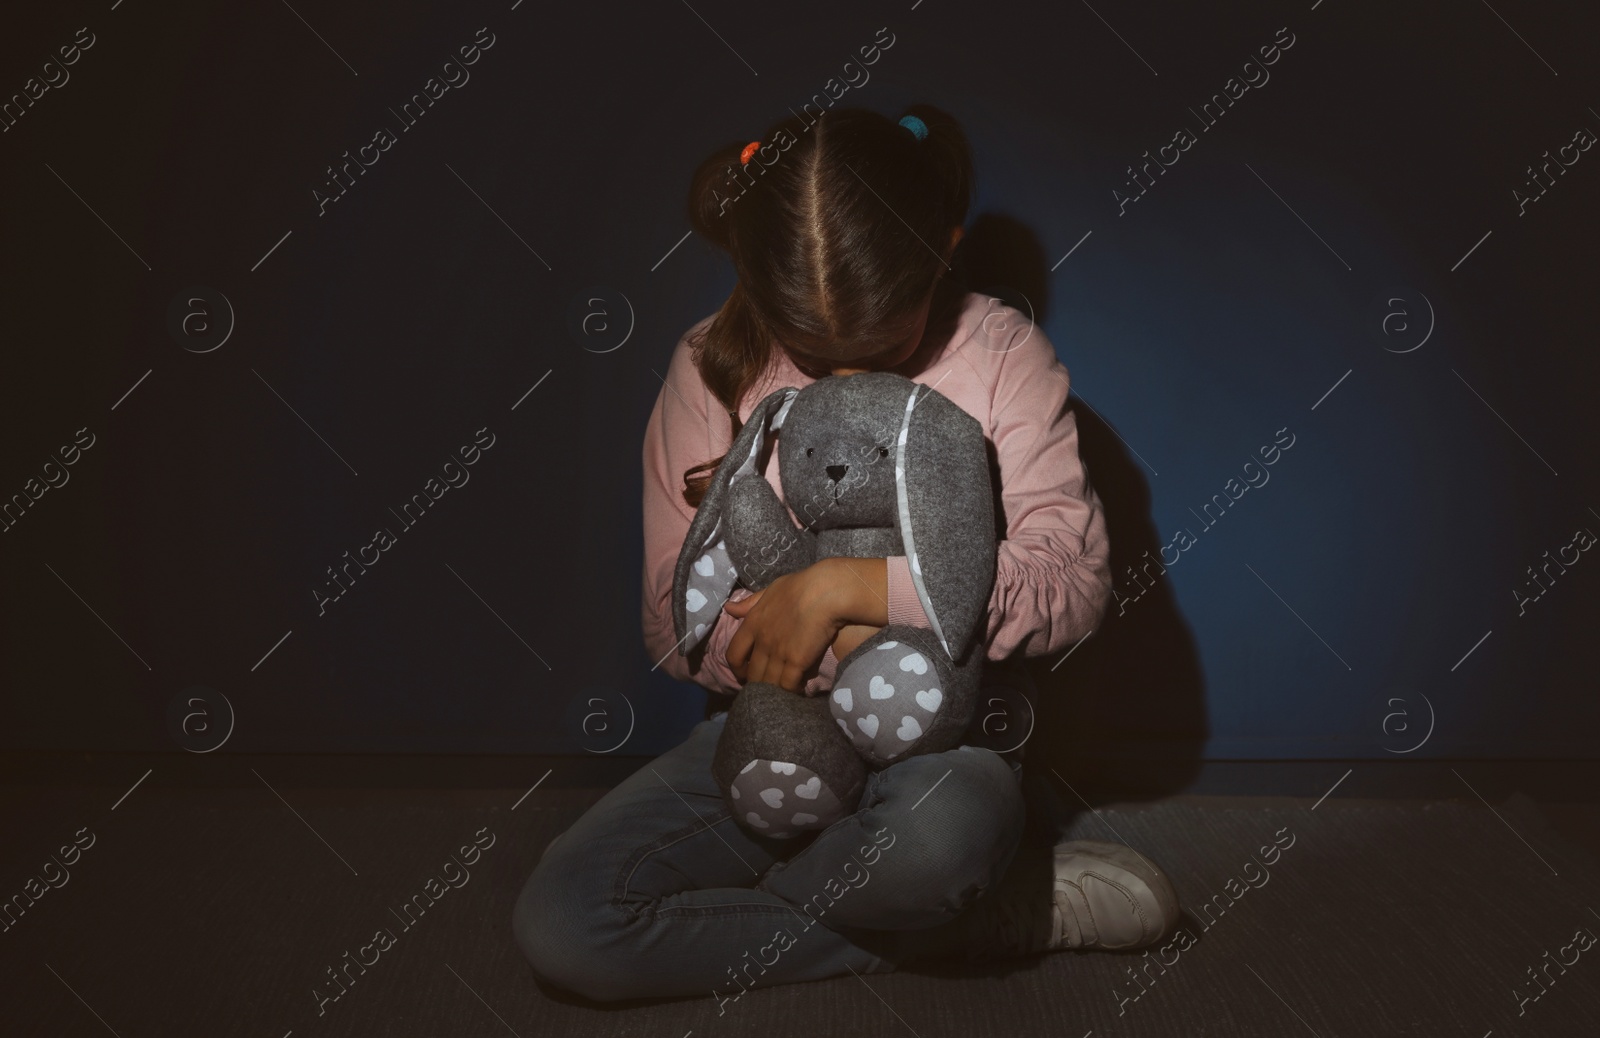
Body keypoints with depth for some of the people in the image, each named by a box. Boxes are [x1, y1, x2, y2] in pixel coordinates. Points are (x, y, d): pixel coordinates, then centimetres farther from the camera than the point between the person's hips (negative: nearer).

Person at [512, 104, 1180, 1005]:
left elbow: (1073, 582, -16)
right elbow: (674, 617, -3)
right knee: (559, 925, -22)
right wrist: (856, 647, -19)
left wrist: (840, 588, -24)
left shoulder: (1001, 354, -6)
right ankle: (990, 916, -15)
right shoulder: (712, 368, -2)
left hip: (940, 738, -4)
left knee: (943, 833, -43)